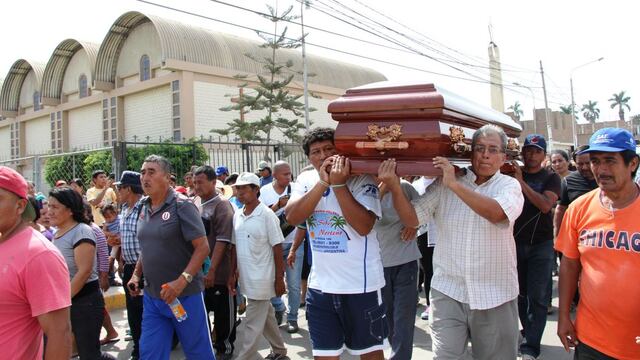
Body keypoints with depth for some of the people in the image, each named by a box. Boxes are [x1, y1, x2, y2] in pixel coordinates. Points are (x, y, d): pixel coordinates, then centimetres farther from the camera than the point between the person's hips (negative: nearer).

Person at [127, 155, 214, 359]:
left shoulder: (181, 205, -13)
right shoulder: (144, 208, 8)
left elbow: (203, 247, -17)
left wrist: (182, 281, -25)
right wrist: (136, 275, 9)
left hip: (185, 295, -6)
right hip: (151, 296, 6)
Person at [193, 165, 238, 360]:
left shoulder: (222, 205, -12)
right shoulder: (198, 205, 9)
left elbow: (223, 240, -18)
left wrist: (212, 269, -22)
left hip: (219, 273, -7)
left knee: (224, 314, 7)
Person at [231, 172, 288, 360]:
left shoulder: (266, 215, -14)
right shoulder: (237, 216, 5)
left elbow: (277, 248, -12)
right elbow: (235, 246, 12)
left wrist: (279, 279, -12)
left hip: (261, 279, -7)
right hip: (246, 278, 7)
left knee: (253, 324, 0)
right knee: (266, 317, 20)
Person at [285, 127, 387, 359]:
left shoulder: (362, 180, -11)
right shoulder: (306, 180, 2)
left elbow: (363, 226, -24)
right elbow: (292, 217, -13)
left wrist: (338, 184, -26)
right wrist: (323, 182, -21)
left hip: (361, 285, -3)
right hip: (320, 286, 4)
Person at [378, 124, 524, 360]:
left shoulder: (509, 185, -2)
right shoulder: (444, 185, 2)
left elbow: (496, 213, -23)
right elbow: (412, 219, -2)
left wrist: (454, 184, -24)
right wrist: (394, 187, -17)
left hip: (495, 296, 0)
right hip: (448, 292, 0)